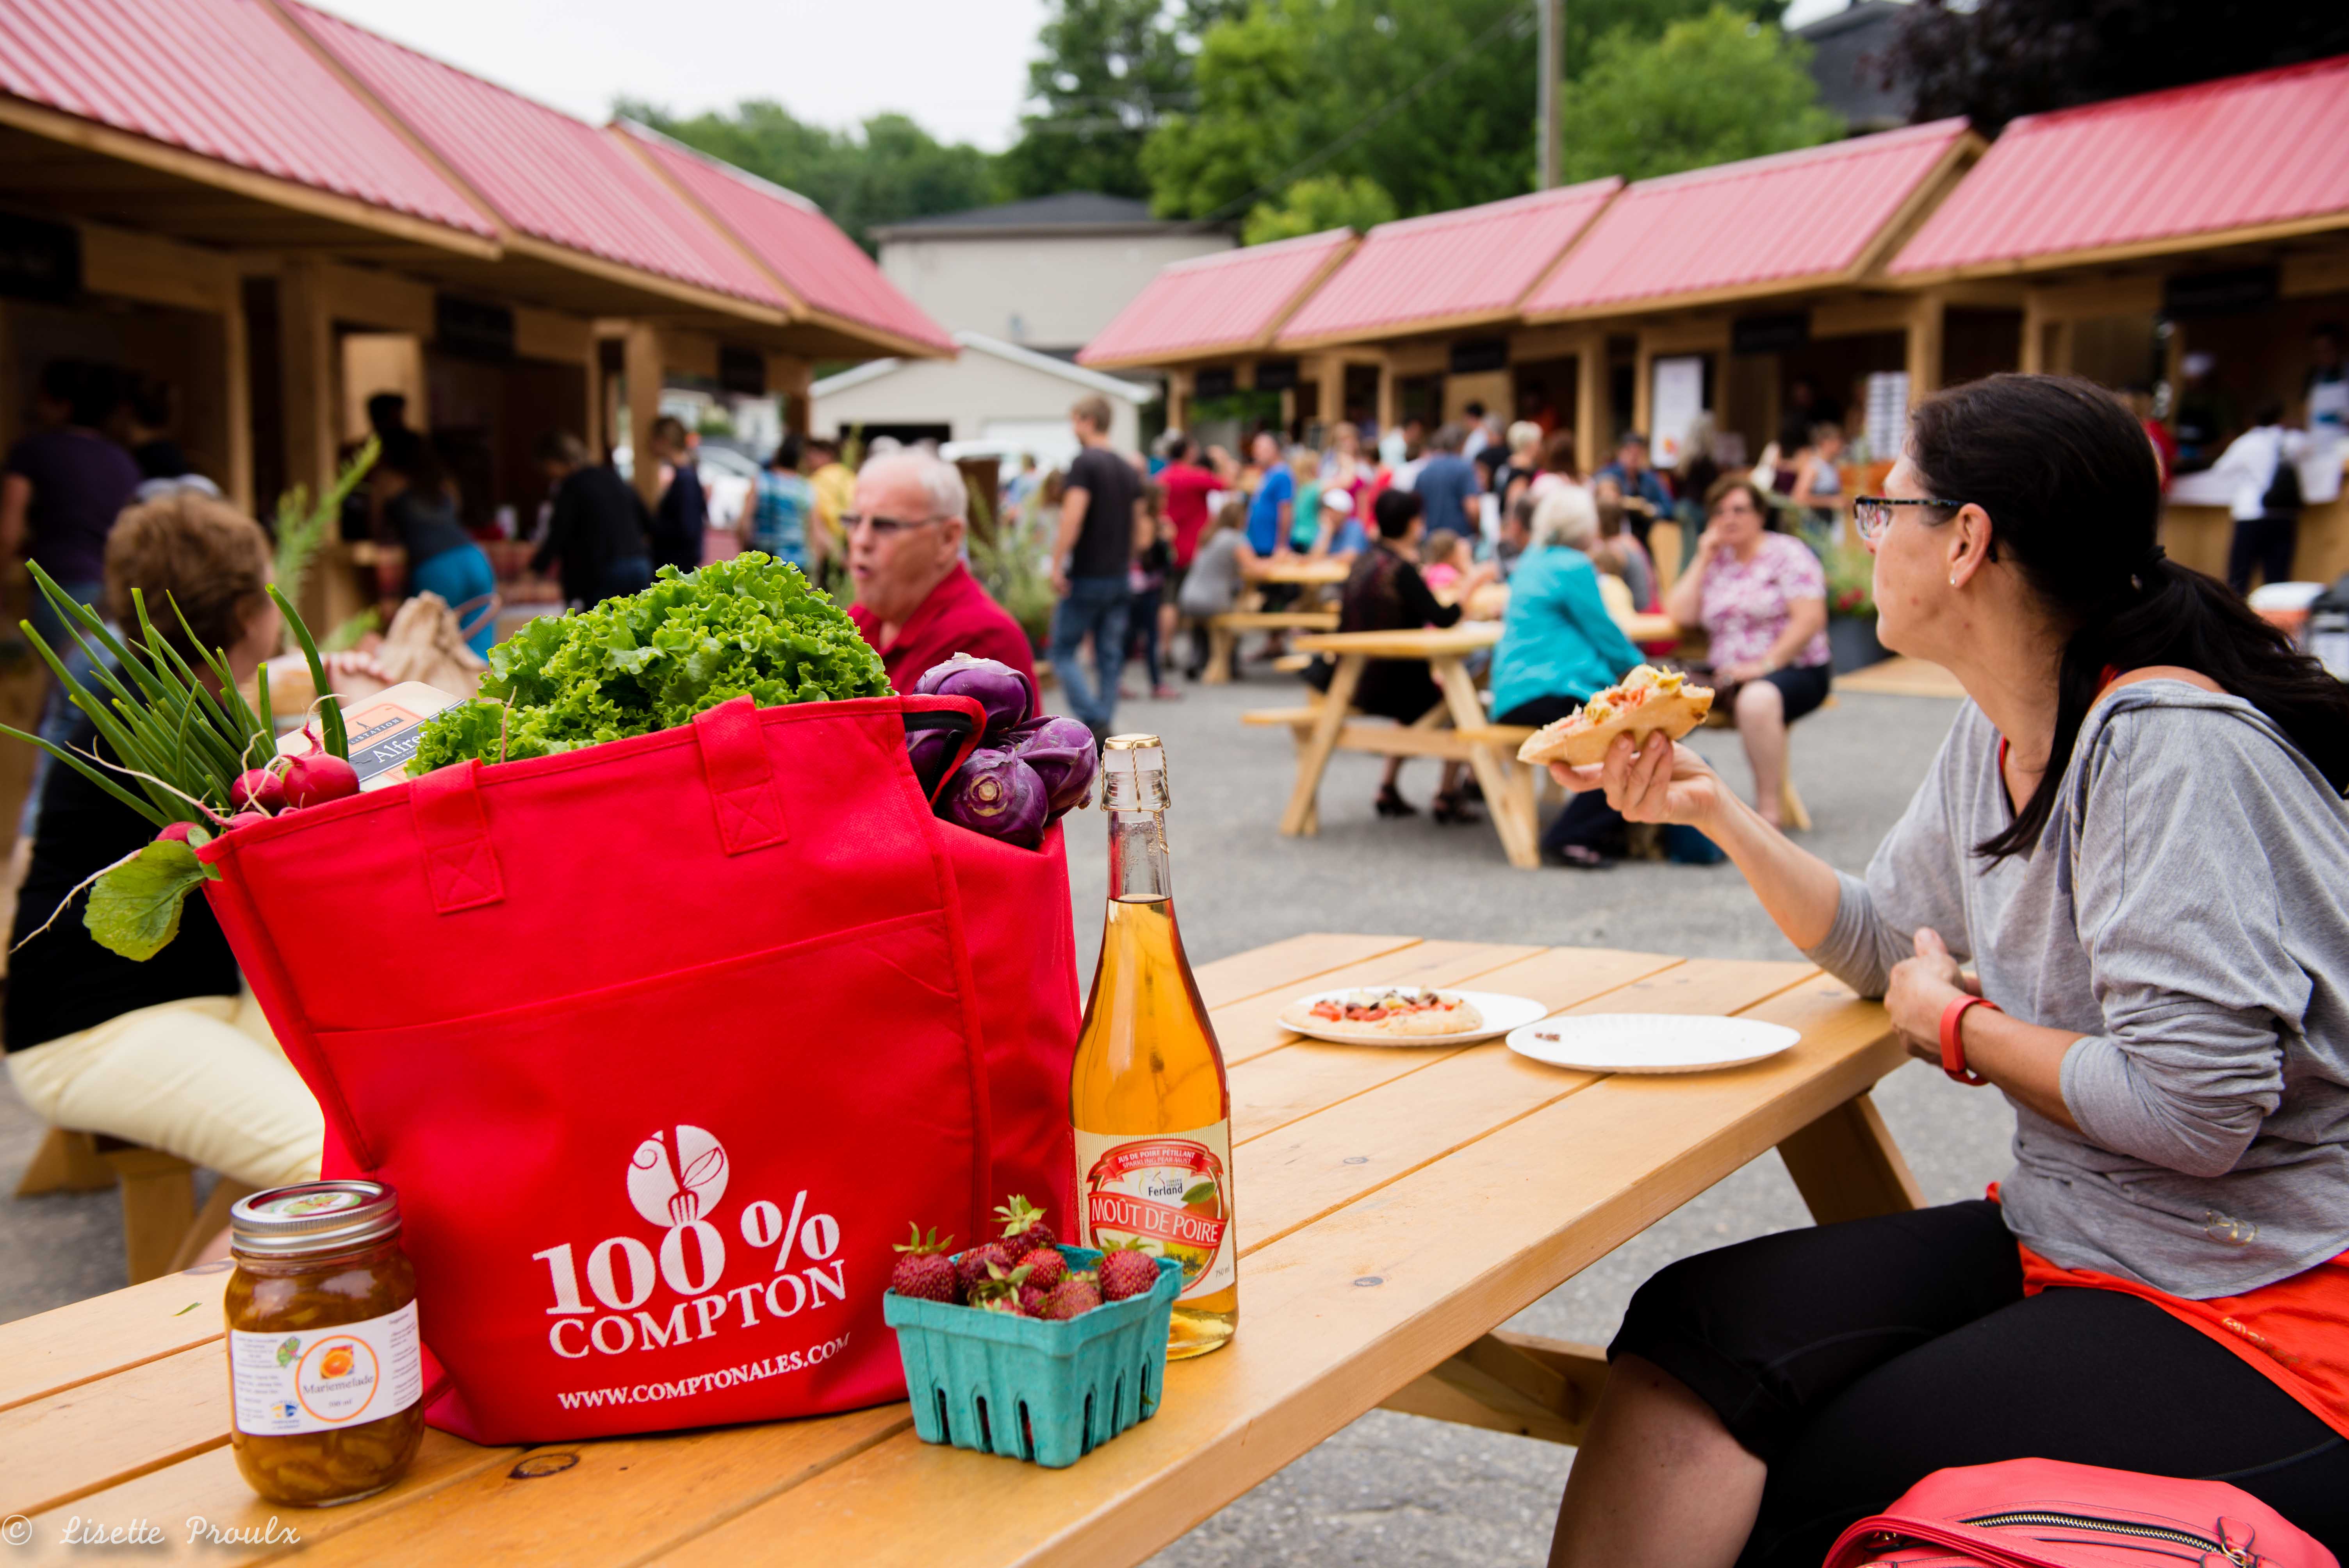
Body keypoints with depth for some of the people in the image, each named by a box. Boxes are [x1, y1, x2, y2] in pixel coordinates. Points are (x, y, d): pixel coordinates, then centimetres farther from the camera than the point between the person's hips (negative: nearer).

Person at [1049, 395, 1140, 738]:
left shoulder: (1085, 463, -12)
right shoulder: (1129, 469, 11)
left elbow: (1072, 519, -21)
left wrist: (1057, 565, -17)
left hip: (1086, 576, -7)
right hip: (1119, 578, 7)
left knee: (1064, 652, 2)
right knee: (1109, 656, 9)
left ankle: (1095, 722, -12)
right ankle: (1104, 736, 9)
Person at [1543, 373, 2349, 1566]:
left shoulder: (2168, 744, -23)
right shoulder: (1994, 735, 5)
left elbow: (2194, 1109, -27)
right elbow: (1884, 944, 17)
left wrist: (1962, 1029, -10)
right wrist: (1710, 807, 4)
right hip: (2067, 1240, 8)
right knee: (1694, 1332, -8)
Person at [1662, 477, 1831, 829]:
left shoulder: (1787, 553, 1)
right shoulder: (1715, 561, 16)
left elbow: (1810, 619, -10)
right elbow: (1680, 614, 3)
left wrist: (1765, 664, -19)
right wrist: (1703, 558, 2)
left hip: (1794, 670, -5)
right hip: (1728, 675, 5)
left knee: (1757, 698, -40)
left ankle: (1768, 810, -33)